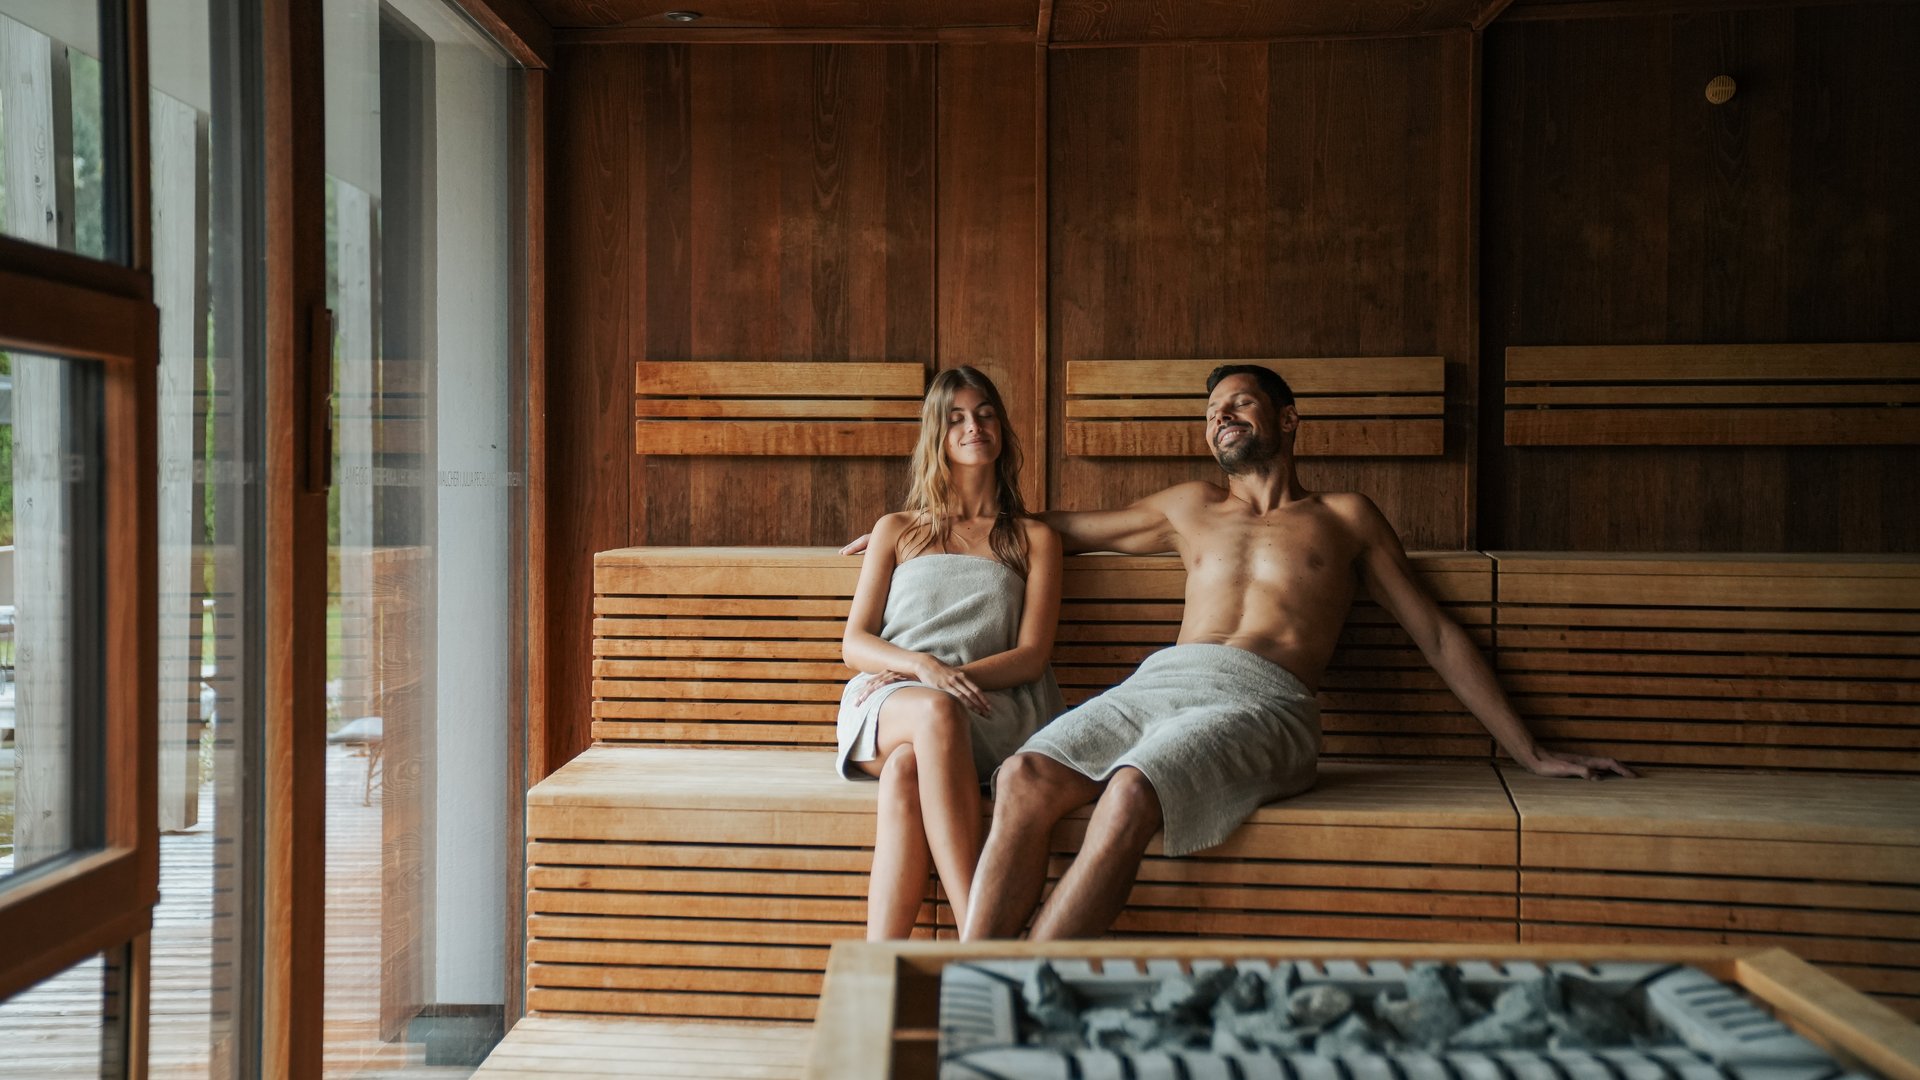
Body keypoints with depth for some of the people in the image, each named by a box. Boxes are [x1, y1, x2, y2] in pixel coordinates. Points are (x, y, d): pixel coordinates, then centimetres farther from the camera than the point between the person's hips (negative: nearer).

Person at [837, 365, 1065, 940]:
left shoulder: (1033, 539, 21)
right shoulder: (897, 530, 24)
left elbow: (1031, 656, 7)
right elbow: (854, 644, 12)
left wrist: (953, 675, -11)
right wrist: (923, 667, -11)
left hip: (989, 711, 0)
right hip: (886, 705, 1)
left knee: (905, 772, -37)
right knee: (937, 713, -39)